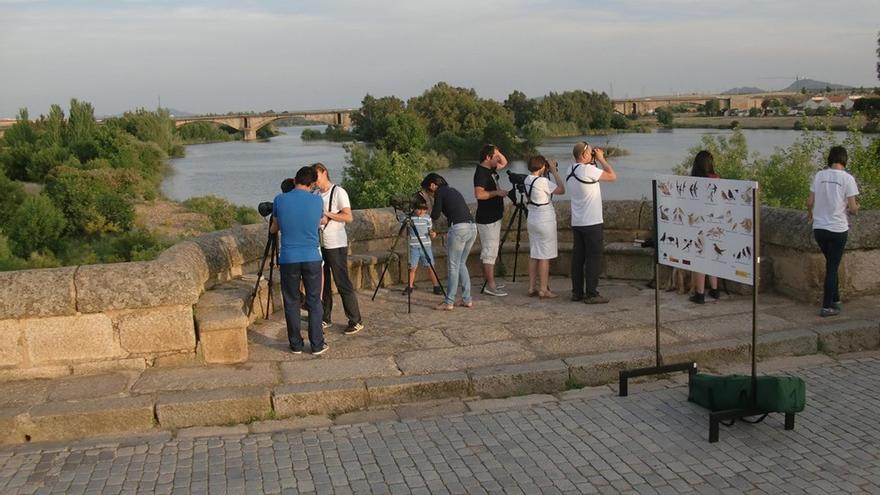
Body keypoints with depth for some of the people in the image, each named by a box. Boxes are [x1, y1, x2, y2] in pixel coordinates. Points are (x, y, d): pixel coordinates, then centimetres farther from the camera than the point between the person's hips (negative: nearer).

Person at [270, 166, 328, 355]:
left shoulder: (280, 200, -2)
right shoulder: (316, 201, -3)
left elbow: (274, 229, 12)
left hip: (288, 259, 0)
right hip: (312, 258, 0)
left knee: (291, 302, 10)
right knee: (314, 302, 8)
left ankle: (296, 345, 16)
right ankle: (317, 345, 11)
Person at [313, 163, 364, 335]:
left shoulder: (338, 192, -9)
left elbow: (348, 217, -15)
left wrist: (326, 213, -19)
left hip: (336, 245, -7)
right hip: (319, 244, 7)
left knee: (343, 283, -5)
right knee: (323, 283, 10)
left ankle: (356, 321, 1)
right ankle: (326, 318, 21)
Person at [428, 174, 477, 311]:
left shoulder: (439, 192, 1)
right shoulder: (453, 190, 24)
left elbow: (435, 215, 0)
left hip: (459, 228, -8)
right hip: (472, 227, 8)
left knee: (453, 266, -1)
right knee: (461, 264, 17)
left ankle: (448, 303, 1)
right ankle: (467, 299, 17)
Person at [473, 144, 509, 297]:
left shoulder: (490, 170, 12)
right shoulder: (481, 172, -16)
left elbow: (504, 163, 29)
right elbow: (479, 194, -28)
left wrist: (497, 152, 10)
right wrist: (497, 192, -20)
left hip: (493, 217, 10)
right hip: (487, 219, -10)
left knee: (489, 252, 13)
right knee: (490, 252, -9)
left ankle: (489, 282, 19)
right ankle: (490, 286, -7)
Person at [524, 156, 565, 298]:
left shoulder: (527, 180, 3)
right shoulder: (543, 181, -20)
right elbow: (562, 190, -15)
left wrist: (549, 172, 10)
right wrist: (554, 171, -9)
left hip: (532, 220, 8)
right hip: (545, 221, -8)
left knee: (533, 255, 11)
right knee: (545, 256, -1)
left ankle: (532, 288, 16)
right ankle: (543, 290, 2)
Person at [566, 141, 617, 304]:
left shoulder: (569, 172, 8)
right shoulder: (588, 169, -16)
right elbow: (612, 176, -10)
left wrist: (595, 161, 15)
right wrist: (601, 159, -1)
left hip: (576, 222, 8)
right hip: (592, 222, -8)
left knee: (578, 257, 10)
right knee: (593, 258, -2)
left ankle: (577, 292, 14)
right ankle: (591, 294, -1)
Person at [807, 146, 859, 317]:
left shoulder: (819, 176, 0)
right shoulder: (847, 178, -10)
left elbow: (810, 202, 3)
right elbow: (852, 208, -11)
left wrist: (810, 214, 24)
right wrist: (855, 208, 12)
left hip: (819, 228, 4)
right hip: (838, 229, -4)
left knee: (831, 265, 20)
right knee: (832, 267, 4)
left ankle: (835, 300, 27)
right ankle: (827, 307, 6)